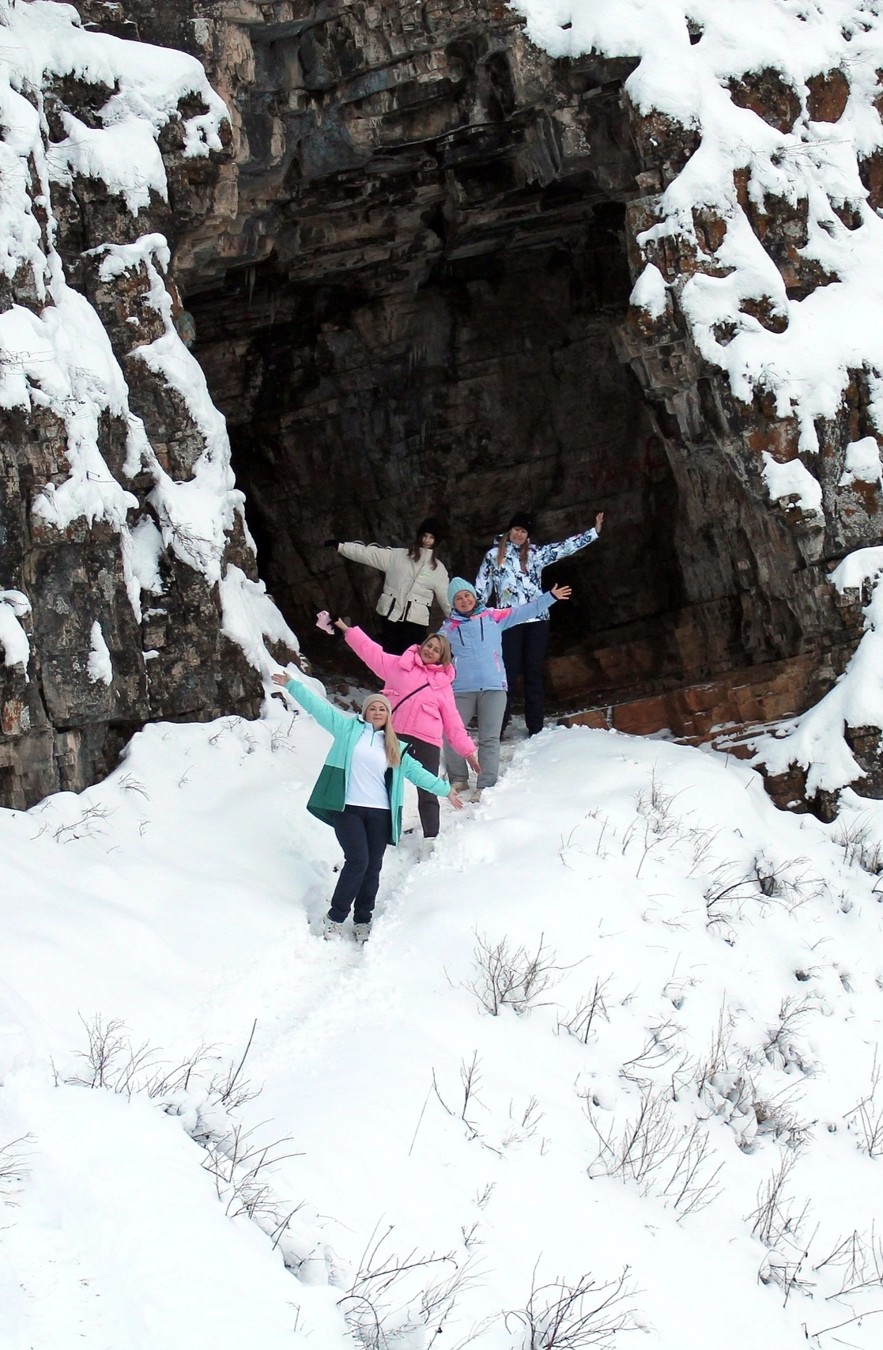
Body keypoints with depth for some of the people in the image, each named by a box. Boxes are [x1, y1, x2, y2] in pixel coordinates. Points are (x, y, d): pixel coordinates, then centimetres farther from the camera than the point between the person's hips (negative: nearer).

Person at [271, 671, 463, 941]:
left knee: (372, 868, 4)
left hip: (379, 813, 4)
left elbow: (416, 771, 20)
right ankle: (335, 917, -4)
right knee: (357, 862, -15)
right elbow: (318, 707, 6)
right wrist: (291, 685, 2)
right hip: (348, 809, -4)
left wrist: (445, 790, 17)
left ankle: (362, 921, 16)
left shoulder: (395, 747, 17)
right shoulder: (349, 728, 8)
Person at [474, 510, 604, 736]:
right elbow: (481, 589, 10)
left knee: (534, 673, 4)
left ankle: (536, 728, 7)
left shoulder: (536, 553, 12)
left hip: (537, 620, 2)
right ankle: (497, 726, -2)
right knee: (508, 673, -5)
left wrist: (594, 531, 2)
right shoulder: (493, 555, 8)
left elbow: (564, 547, 8)